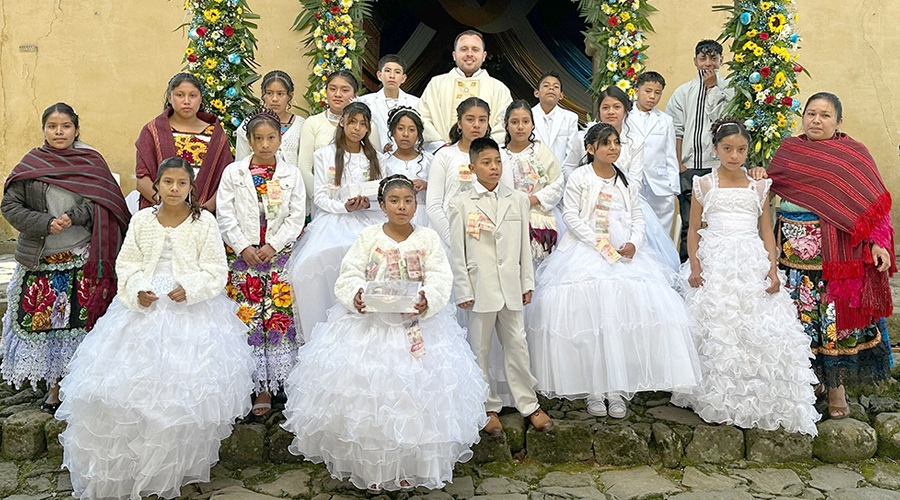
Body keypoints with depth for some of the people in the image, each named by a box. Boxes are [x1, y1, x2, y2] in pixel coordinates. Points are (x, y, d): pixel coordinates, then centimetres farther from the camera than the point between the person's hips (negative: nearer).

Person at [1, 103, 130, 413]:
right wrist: (46, 224, -12)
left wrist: (72, 218, -19)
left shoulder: (91, 162, 4)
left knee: (83, 319, 0)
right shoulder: (30, 164, 6)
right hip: (41, 260, 1)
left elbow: (105, 203, -6)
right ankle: (54, 385, 19)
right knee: (44, 319, 4)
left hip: (84, 259, -1)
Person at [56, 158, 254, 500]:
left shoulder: (204, 223, -2)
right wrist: (138, 290, -10)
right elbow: (127, 264, 8)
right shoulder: (141, 221, 6)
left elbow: (216, 272, -3)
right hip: (145, 307, 3)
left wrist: (190, 288, -19)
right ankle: (127, 464, 16)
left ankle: (176, 470, 11)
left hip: (192, 309, -2)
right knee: (134, 385, 0)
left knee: (184, 387, -4)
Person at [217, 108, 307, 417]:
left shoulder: (291, 174, 6)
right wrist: (244, 248, -9)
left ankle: (271, 383, 7)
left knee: (279, 316, -2)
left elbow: (297, 216, 1)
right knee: (248, 318, -2)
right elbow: (225, 216, 0)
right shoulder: (233, 172, 6)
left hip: (279, 253, 0)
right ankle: (260, 386, 6)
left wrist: (273, 246, -10)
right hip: (242, 253, 0)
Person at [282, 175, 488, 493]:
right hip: (369, 321, 0)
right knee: (365, 393, 0)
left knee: (414, 392, 1)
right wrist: (356, 296, -21)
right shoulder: (368, 237, 2)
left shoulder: (428, 239, 3)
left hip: (417, 323, 1)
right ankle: (369, 467, 16)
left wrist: (428, 300, -22)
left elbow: (440, 279, -3)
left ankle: (408, 466, 18)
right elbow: (350, 275, -1)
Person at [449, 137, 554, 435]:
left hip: (511, 285, 2)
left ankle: (529, 404, 20)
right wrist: (463, 290, -4)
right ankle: (489, 408, 20)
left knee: (517, 345, 8)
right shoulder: (461, 204, -1)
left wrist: (527, 283, 8)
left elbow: (524, 245, 10)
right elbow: (457, 252, -1)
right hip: (480, 287, -2)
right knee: (480, 349, 7)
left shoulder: (518, 200, 7)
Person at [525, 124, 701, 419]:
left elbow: (637, 217, 13)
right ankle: (592, 390, -5)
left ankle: (617, 389, -3)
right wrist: (599, 244, -13)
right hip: (585, 252, -3)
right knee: (588, 314, -14)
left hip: (623, 254, 4)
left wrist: (634, 243, -7)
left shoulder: (626, 182, 16)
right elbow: (571, 216, -5)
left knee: (624, 315, -10)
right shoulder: (579, 178, 3)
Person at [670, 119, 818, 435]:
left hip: (753, 266, 2)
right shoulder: (704, 185, 6)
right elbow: (693, 231, 8)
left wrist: (773, 269, 0)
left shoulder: (758, 187, 11)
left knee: (757, 334, -3)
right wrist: (695, 266, -5)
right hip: (714, 266, -1)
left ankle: (757, 404, 10)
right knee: (716, 334, -3)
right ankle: (719, 404, 7)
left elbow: (767, 232, 11)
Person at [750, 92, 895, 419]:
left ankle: (836, 385, 14)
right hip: (794, 248, 3)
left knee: (837, 316, 1)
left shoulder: (854, 154, 2)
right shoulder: (789, 149, 9)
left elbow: (875, 204, 0)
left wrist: (878, 243, -10)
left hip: (837, 251, -2)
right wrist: (759, 174, -4)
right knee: (800, 314, 6)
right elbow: (770, 185, 19)